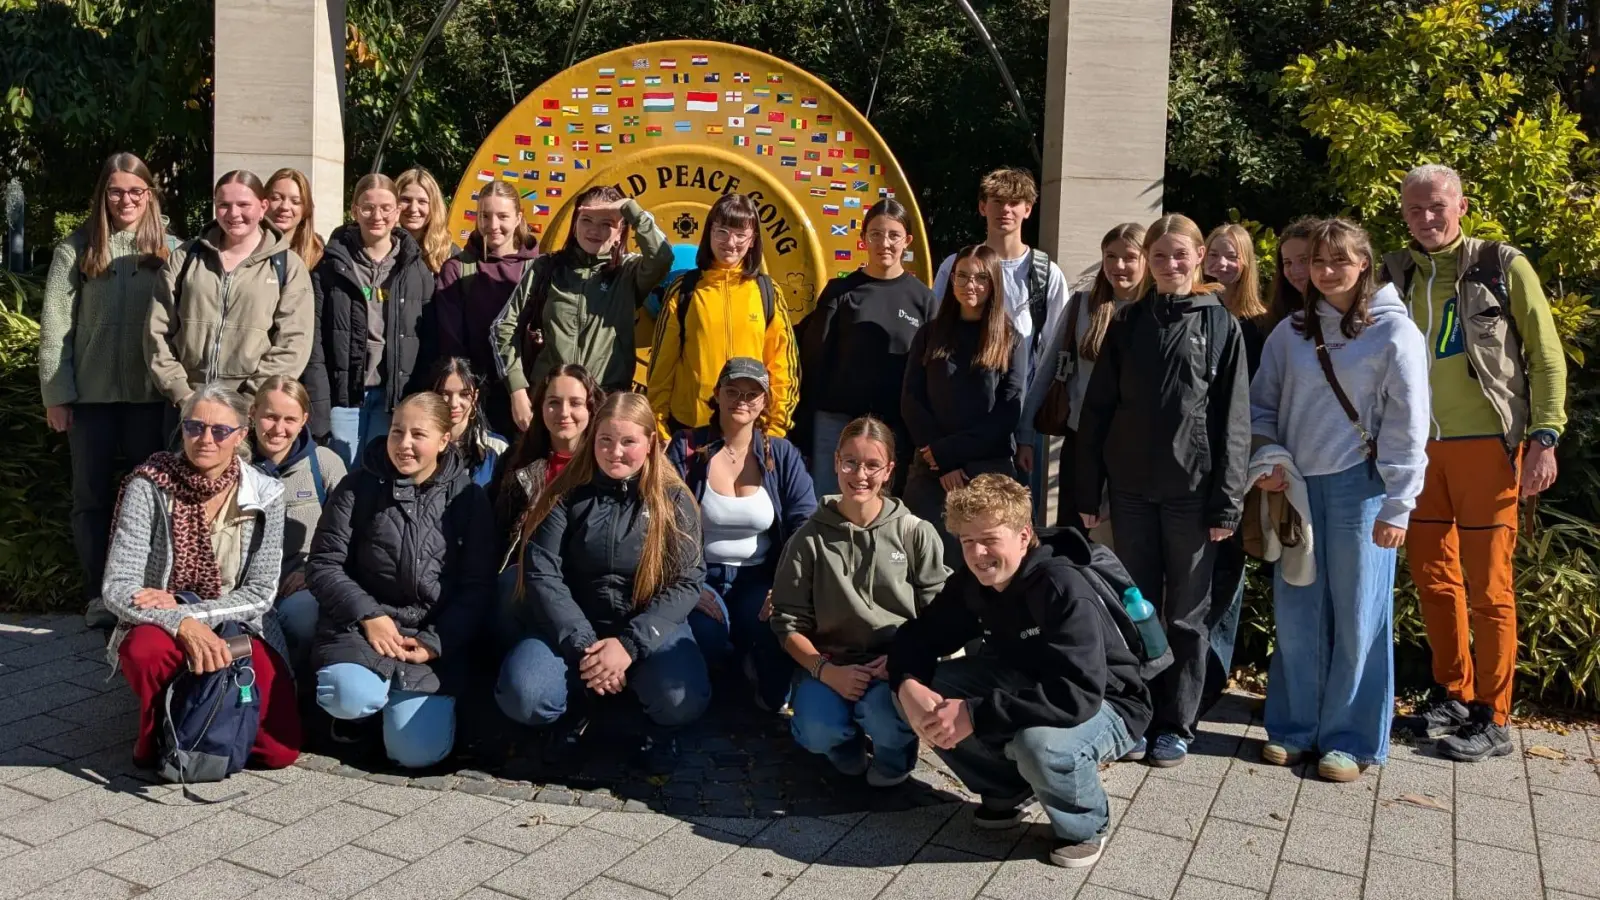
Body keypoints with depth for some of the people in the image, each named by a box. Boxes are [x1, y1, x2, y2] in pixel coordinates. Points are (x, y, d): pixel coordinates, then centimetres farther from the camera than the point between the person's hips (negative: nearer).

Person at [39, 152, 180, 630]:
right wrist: (57, 394, -5)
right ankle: (99, 596, 14)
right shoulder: (76, 249, 3)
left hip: (150, 393, 0)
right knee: (92, 496, 6)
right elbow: (54, 327, 0)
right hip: (91, 393, 0)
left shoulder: (170, 250, 4)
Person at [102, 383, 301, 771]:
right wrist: (183, 624, -33)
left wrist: (189, 610, -21)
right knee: (149, 651, -38)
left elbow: (260, 593, -7)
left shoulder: (264, 494, -8)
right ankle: (157, 740, -5)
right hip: (162, 628, -1)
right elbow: (117, 588, -17)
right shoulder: (149, 486, -13)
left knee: (280, 749, -14)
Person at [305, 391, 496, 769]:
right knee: (352, 699, -30)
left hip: (437, 637, 0)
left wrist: (436, 642, -12)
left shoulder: (468, 498, 2)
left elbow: (477, 586, 0)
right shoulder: (358, 488, 1)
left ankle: (405, 699, 22)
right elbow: (323, 566, 0)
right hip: (363, 622, 0)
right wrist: (369, 615, -13)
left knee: (417, 752, -12)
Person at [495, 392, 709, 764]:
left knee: (683, 700, -31)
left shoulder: (674, 500, -3)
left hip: (649, 626, -1)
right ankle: (581, 702, 9)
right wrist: (583, 646, -20)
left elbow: (687, 582, -9)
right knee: (520, 698, -27)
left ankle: (656, 719, 8)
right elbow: (541, 574, -9)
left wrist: (630, 644, -21)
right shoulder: (568, 495, -3)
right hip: (572, 626, 1)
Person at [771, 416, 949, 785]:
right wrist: (827, 670, -15)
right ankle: (846, 739, 12)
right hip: (831, 662, 1)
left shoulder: (916, 533, 0)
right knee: (817, 732, -28)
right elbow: (789, 623, 1)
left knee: (883, 716, -32)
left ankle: (895, 754, 8)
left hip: (899, 663, -1)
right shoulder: (810, 538, 1)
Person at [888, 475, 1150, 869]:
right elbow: (917, 636, -3)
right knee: (932, 692, -14)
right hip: (1027, 688, 7)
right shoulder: (971, 585, -8)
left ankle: (1086, 826, -4)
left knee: (1039, 741, -38)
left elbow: (1079, 695, -40)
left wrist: (975, 715, -41)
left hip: (1105, 706, -6)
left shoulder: (1064, 590, -30)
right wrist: (909, 686, -27)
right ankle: (1007, 790, 9)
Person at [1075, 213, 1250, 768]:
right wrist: (1087, 491, 2)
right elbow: (1097, 409, 7)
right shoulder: (1129, 323, 8)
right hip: (1132, 489, 2)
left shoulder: (1221, 324, 1)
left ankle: (1176, 725, 17)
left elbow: (1233, 419, -2)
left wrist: (1227, 501, -8)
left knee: (1186, 613, 6)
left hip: (1191, 490, -2)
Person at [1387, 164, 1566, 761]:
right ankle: (1454, 694, 26)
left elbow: (1547, 357, -1)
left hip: (1486, 446, -4)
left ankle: (1493, 719, 9)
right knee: (1433, 578, 11)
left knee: (1488, 585, -1)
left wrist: (1544, 439, -9)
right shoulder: (1395, 274, 8)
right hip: (1419, 448, 4)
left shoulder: (1503, 267, -1)